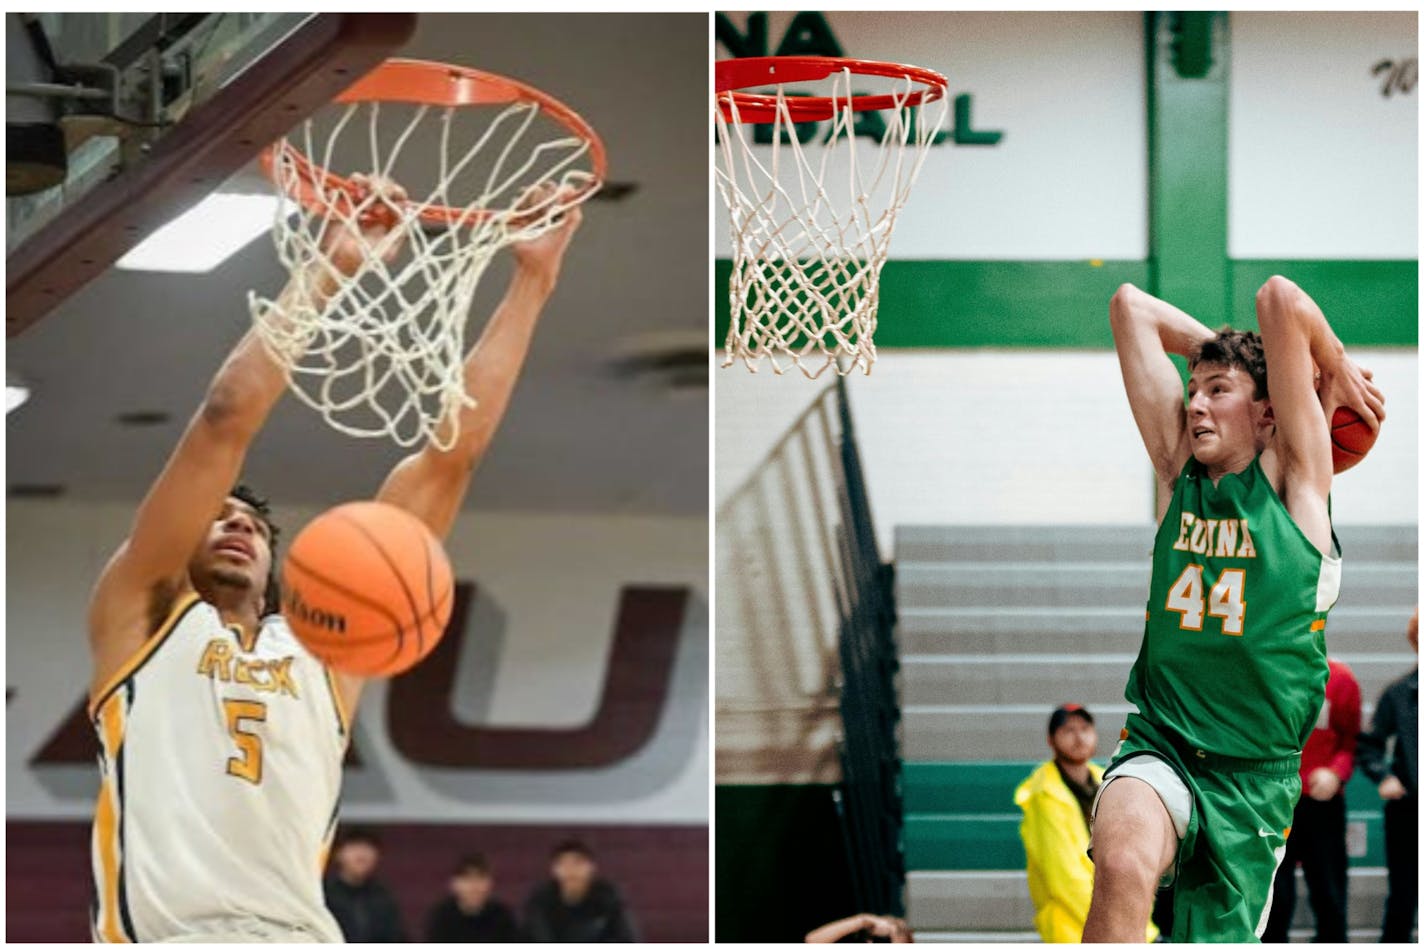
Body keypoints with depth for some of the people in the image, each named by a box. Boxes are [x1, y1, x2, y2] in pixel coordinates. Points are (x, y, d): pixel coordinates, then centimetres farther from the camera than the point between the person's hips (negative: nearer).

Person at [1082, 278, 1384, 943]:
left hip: (1254, 774, -1)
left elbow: (1281, 300, -11)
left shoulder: (1293, 477, 0)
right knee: (1123, 864, -33)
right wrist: (1237, 359, 16)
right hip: (1158, 746, 1)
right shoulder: (1179, 471, 8)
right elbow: (1132, 307, 10)